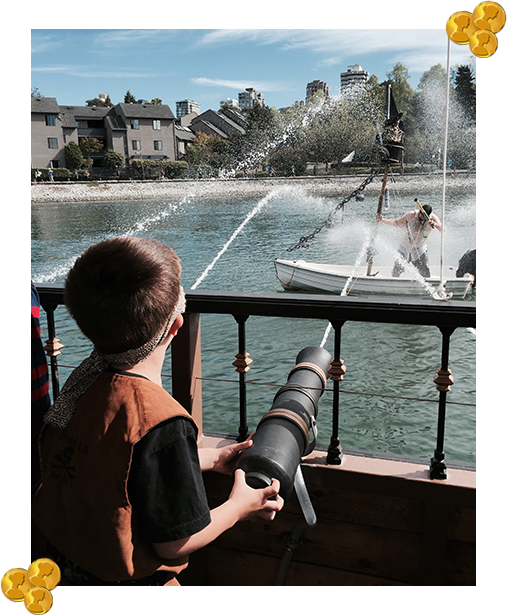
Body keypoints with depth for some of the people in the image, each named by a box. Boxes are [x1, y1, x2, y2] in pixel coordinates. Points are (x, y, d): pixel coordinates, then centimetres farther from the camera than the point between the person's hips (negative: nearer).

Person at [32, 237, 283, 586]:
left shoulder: (84, 380, -10)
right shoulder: (161, 422, -33)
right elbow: (175, 544, -23)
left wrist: (213, 459, 11)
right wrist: (239, 507, -6)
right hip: (126, 583, -6)